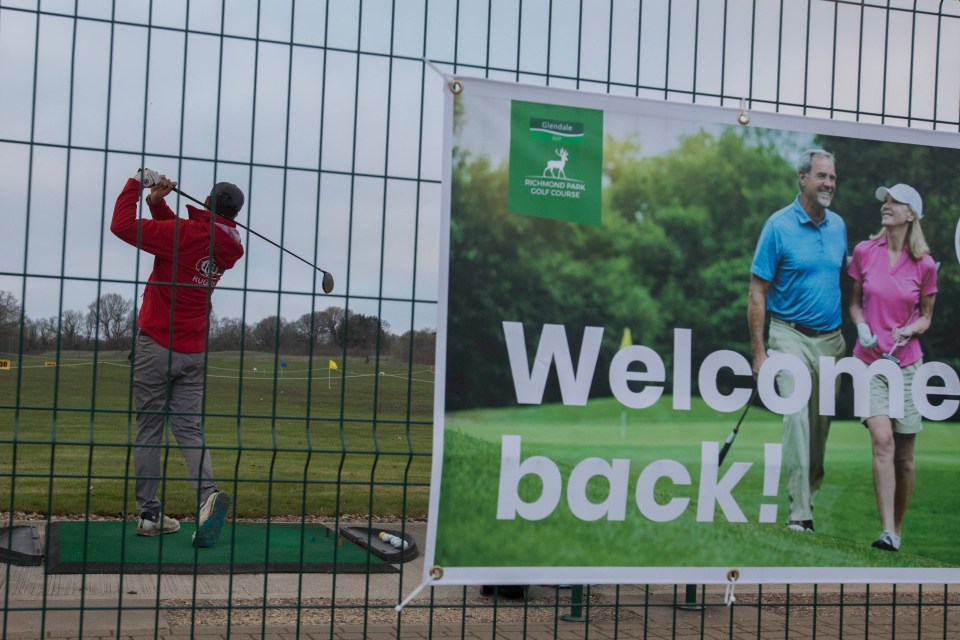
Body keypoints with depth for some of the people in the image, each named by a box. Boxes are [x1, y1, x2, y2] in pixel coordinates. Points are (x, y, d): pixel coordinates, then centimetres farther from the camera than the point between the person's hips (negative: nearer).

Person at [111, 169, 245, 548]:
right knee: (189, 430, 5)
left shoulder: (185, 233, -14)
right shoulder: (230, 248, 6)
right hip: (194, 351, 5)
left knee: (148, 430, 3)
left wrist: (138, 182, -4)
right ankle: (207, 495, -18)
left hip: (156, 345, -5)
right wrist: (158, 202, 4)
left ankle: (149, 514, 5)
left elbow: (123, 225, -15)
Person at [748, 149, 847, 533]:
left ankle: (812, 492, 28)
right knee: (797, 416, -16)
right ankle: (800, 512, -16)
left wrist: (851, 333, 11)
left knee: (823, 422, 11)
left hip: (832, 339, 5)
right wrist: (758, 352, -12)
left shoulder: (838, 226, 8)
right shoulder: (778, 226, -8)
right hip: (791, 336, -5)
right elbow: (757, 291, -8)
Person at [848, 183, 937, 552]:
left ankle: (898, 530, 22)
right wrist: (861, 326, -7)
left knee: (905, 456, 5)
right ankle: (887, 532, -21)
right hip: (869, 359, 0)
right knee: (882, 440, -18)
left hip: (907, 362, 0)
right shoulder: (864, 252, 1)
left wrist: (908, 331, -12)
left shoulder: (924, 265, -2)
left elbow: (926, 316, 9)